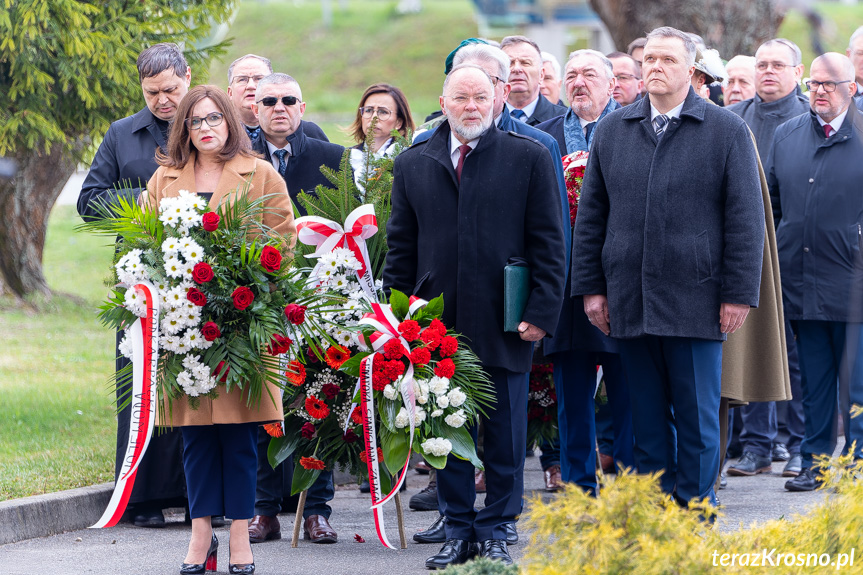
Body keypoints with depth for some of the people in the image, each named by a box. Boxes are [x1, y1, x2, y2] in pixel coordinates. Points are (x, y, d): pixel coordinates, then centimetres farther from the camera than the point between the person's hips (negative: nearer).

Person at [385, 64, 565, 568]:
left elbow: (549, 243, 1)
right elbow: (401, 247, 12)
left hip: (506, 324, -2)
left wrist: (542, 312, -7)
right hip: (438, 322, 2)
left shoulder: (529, 158, 2)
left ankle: (495, 531, 13)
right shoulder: (414, 164, 9)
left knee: (505, 435, 3)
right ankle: (458, 530, 14)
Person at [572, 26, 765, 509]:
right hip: (631, 303, 3)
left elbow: (745, 219, -1)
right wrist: (591, 286, 7)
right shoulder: (613, 130, 11)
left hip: (695, 300, -3)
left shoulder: (727, 131, 1)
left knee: (697, 415, 1)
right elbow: (591, 214, 14)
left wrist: (738, 294, -7)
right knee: (647, 418, 7)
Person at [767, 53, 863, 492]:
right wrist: (776, 263, 12)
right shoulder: (786, 135, 12)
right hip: (802, 282, 4)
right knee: (814, 384, 11)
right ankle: (815, 461, 17)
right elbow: (772, 203, 17)